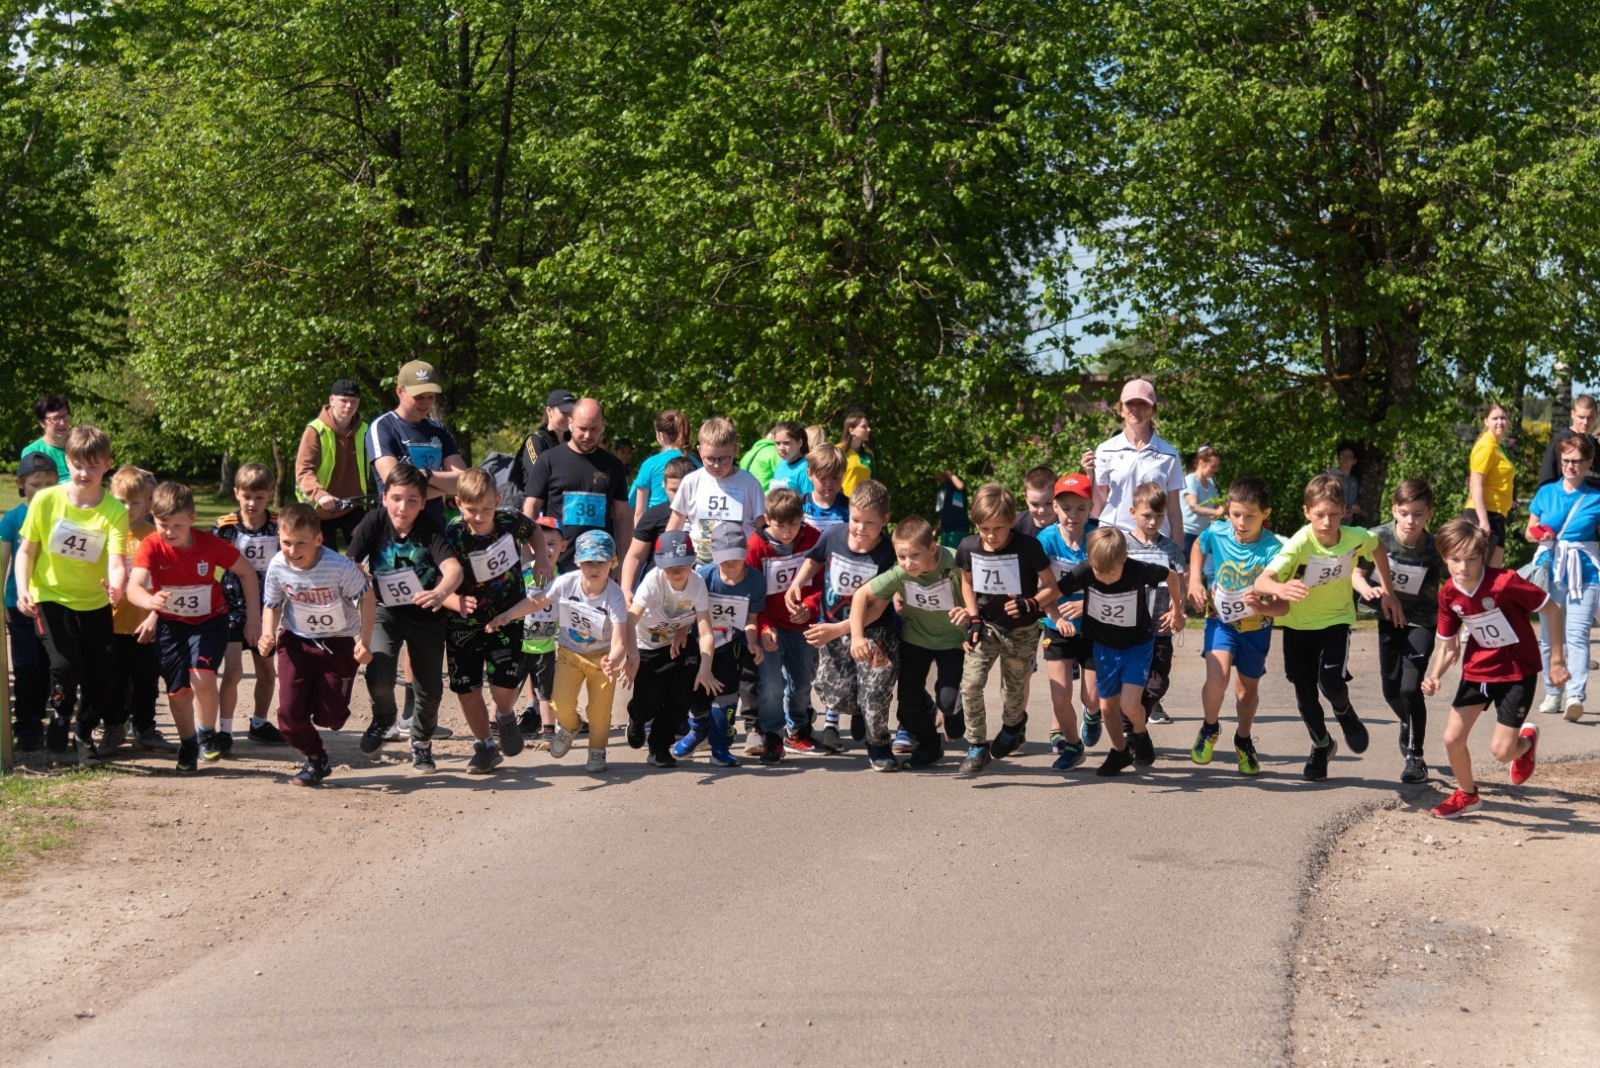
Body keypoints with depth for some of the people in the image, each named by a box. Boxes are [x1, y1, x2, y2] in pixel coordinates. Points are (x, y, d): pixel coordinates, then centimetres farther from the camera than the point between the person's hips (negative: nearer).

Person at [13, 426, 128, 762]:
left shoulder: (115, 511, -12)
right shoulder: (45, 500, -11)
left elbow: (116, 561, -22)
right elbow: (26, 550, -3)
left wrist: (116, 585, -43)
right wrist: (23, 589, -18)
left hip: (95, 602, 1)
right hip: (51, 597, -1)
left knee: (99, 675, 3)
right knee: (66, 663, -20)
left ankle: (85, 734, 31)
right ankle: (61, 713, 13)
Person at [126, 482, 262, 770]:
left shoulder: (210, 544, -20)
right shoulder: (151, 547, -22)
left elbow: (247, 571, -6)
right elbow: (134, 587, -35)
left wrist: (253, 618, -8)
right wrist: (150, 600, -58)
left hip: (209, 621, -2)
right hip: (171, 625, 2)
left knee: (202, 678, -23)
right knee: (178, 692, 6)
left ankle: (207, 735, 2)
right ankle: (188, 745, 31)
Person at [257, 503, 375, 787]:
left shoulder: (339, 566, -27)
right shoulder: (278, 567, -17)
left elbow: (367, 598, -12)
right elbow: (272, 606, 0)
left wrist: (365, 642, -17)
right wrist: (268, 633, -19)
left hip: (340, 643, -2)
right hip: (297, 641, 2)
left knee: (328, 716, -5)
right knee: (290, 713, -9)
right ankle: (315, 759, 22)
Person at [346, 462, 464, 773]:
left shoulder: (430, 529, -21)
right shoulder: (374, 522, -15)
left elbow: (453, 567, -36)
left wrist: (442, 592, -57)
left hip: (427, 616, 0)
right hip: (386, 611, 0)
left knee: (429, 691, 4)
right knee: (378, 677, -19)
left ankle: (421, 743, 35)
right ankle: (384, 717, 17)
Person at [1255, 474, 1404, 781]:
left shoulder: (1355, 538, -20)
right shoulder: (1299, 545, -30)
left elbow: (1378, 547, 6)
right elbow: (1261, 581, -43)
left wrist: (1387, 591, 7)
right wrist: (1280, 588, -65)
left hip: (1336, 620, 1)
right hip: (1299, 625, -1)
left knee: (1331, 682, -19)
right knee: (1305, 692, 6)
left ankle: (1345, 714, 17)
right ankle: (1322, 745, 35)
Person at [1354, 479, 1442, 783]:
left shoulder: (1435, 549, -23)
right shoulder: (1378, 538, -19)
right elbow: (1356, 573, -7)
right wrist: (1366, 589, -28)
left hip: (1422, 623, -3)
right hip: (1389, 619, 3)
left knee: (1410, 687, -16)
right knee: (1391, 690, 13)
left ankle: (1415, 758, 0)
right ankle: (1409, 724, 48)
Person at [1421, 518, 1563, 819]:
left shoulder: (1505, 583, -28)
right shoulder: (1448, 594, -10)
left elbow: (1552, 609, -17)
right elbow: (1448, 646, 0)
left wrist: (1556, 660, -12)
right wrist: (1434, 677, -20)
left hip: (1517, 671, -5)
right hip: (1477, 669, 5)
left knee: (1501, 751, -9)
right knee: (1452, 739, 0)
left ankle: (1527, 740, 29)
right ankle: (1467, 794, 28)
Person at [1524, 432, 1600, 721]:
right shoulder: (1546, 493, 7)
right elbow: (1529, 531, 14)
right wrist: (1538, 535, -6)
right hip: (1550, 568, 3)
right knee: (1548, 636, 8)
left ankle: (1576, 695, -24)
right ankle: (1553, 694, 20)